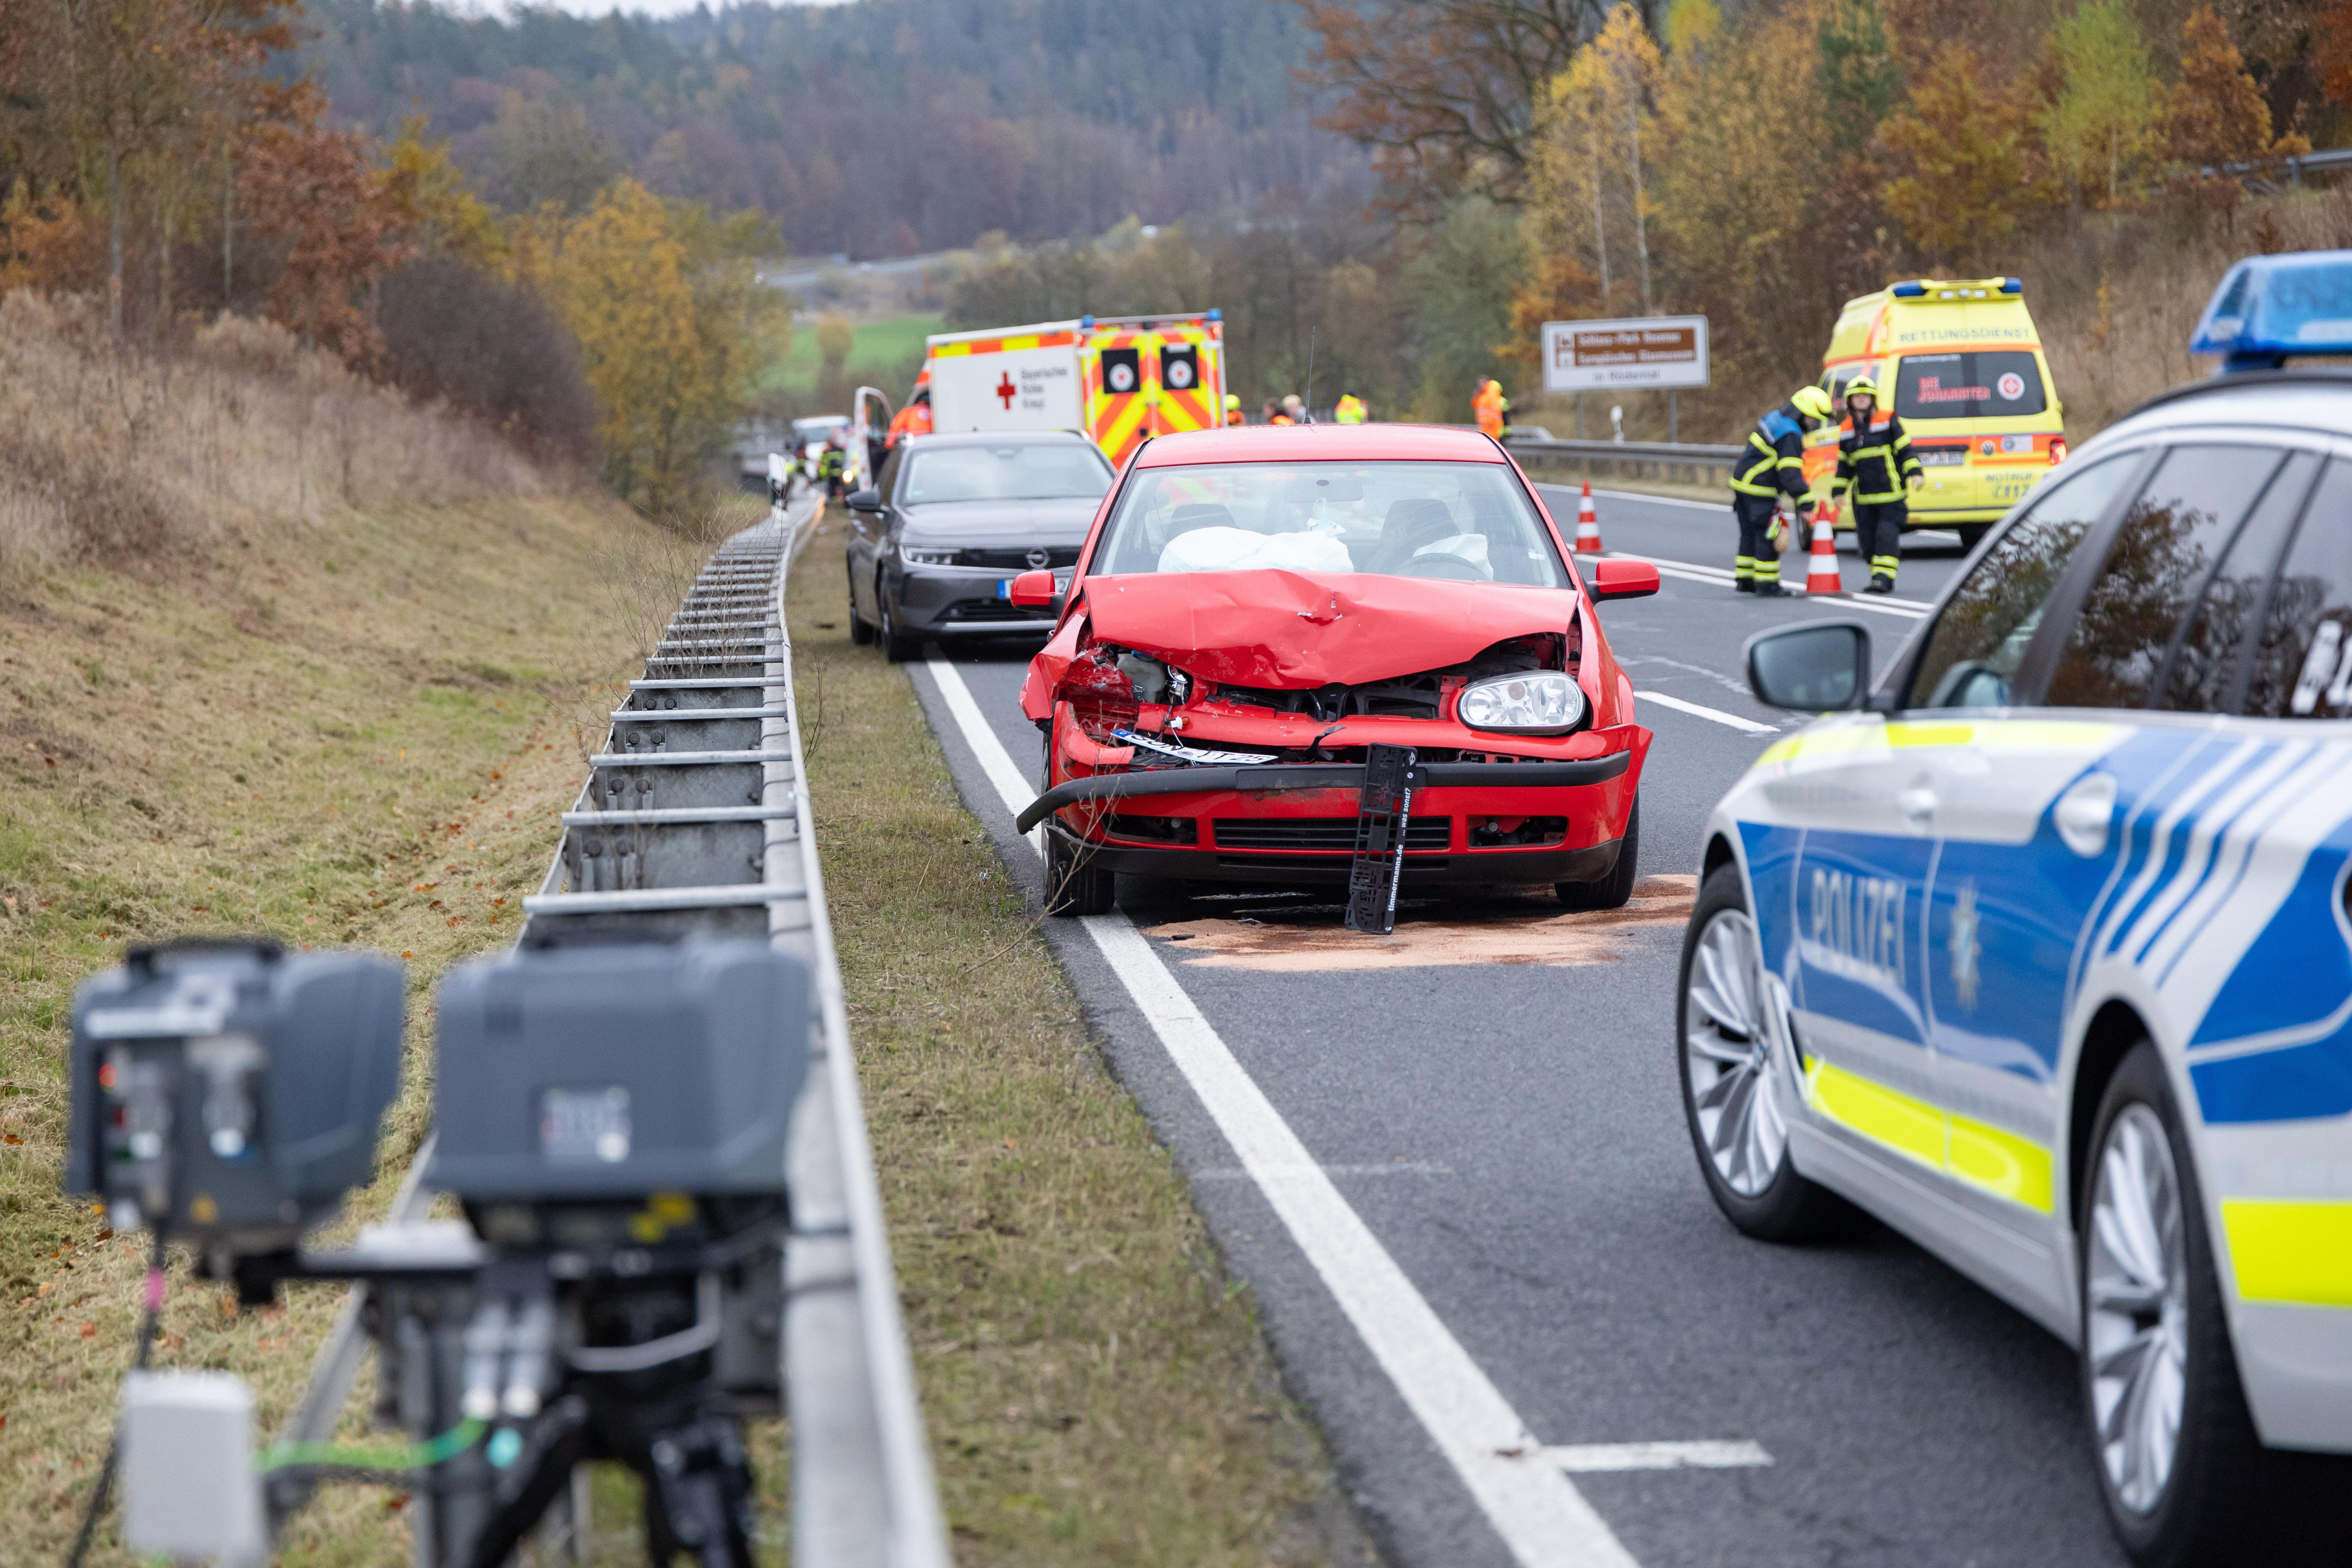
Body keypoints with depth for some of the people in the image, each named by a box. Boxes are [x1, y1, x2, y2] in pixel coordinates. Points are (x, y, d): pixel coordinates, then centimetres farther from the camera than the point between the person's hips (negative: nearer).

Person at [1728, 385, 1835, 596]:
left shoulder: (1776, 418, 11)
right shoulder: (1790, 435, -19)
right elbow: (1791, 473, -25)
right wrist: (1805, 503, -28)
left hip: (1742, 481, 10)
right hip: (1760, 489, -10)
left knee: (1750, 534, 16)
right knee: (1768, 536, -4)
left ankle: (1744, 581, 22)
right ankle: (1767, 584, -1)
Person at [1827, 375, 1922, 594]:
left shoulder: (1888, 421, -2)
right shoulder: (1847, 430, 11)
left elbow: (1905, 450, -2)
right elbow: (1844, 465, 19)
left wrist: (1915, 472, -15)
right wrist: (1838, 491, 12)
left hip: (1892, 494, -5)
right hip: (1864, 498, 5)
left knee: (1887, 535, -15)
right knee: (1867, 540, 3)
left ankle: (1884, 577, -15)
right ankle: (1879, 576, 15)